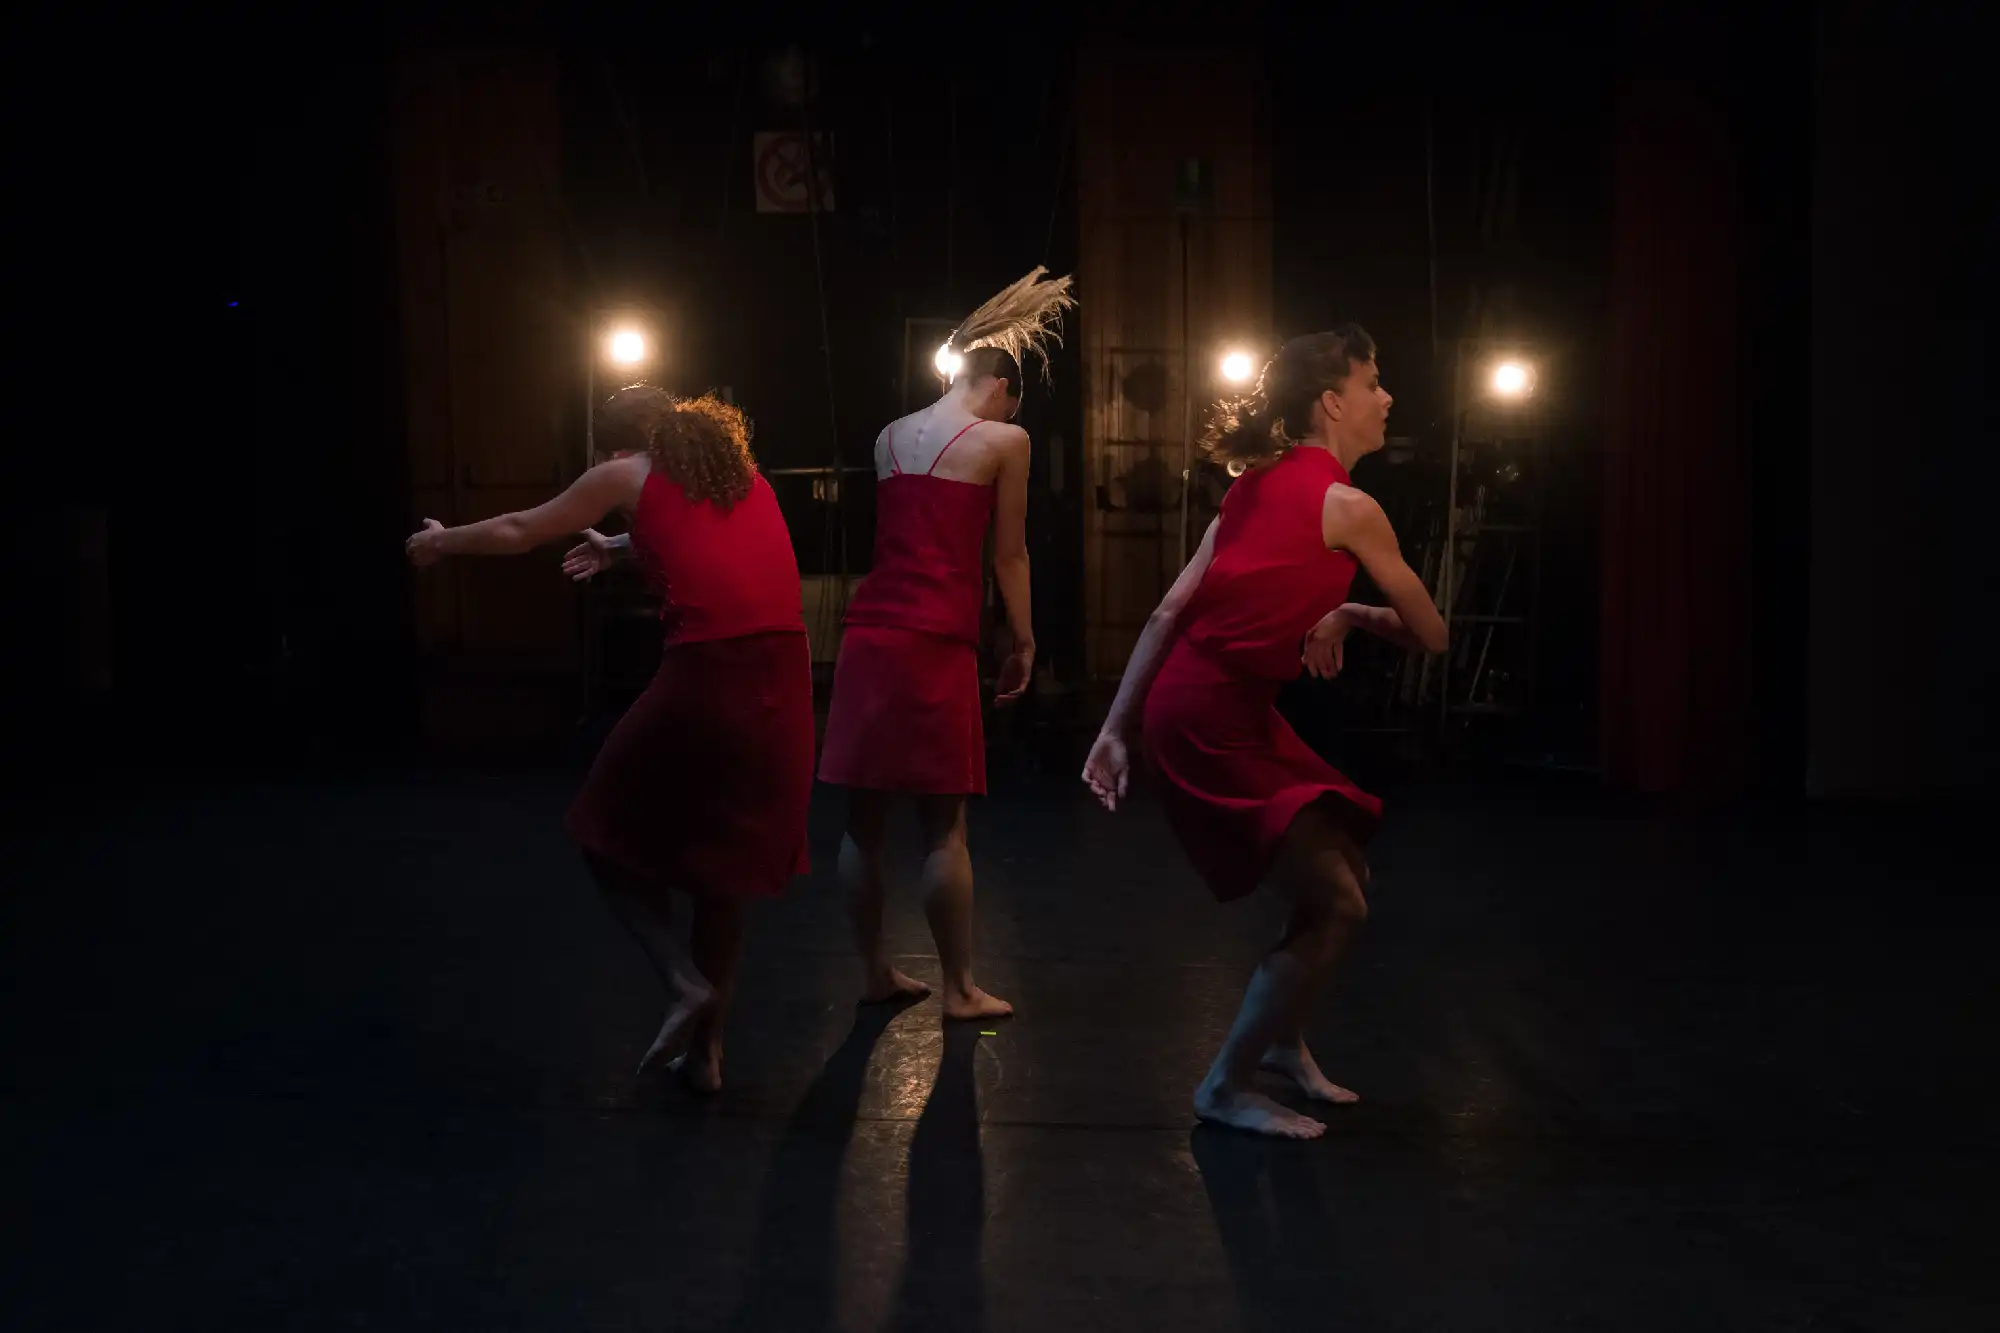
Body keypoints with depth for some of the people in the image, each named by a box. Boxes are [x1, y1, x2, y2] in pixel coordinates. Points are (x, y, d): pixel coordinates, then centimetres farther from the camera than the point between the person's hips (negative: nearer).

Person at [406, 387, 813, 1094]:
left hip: (703, 679, -5)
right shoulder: (739, 467, 21)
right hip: (784, 685, 5)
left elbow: (517, 532, 19)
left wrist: (441, 540, 37)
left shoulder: (629, 474, 9)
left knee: (611, 838, 16)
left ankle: (685, 983, 0)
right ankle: (706, 1050, 22)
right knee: (722, 864, 18)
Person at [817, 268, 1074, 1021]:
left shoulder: (888, 437, 17)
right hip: (936, 644, -5)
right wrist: (1024, 642, 10)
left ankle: (875, 972, 20)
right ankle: (959, 989, 9)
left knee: (864, 818, 10)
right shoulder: (1004, 440, 2)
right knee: (943, 826, 1)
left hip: (868, 635, 6)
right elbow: (1008, 555, 2)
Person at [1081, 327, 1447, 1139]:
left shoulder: (1258, 487, 13)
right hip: (1212, 719, -9)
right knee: (1335, 907, -5)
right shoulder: (1348, 507, -10)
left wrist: (1116, 729, 9)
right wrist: (1348, 616, 16)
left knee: (1345, 879, 18)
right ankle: (1228, 1087, 8)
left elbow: (1167, 614, 9)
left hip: (1193, 706, 9)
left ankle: (1282, 1041, 37)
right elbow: (1430, 636, -2)